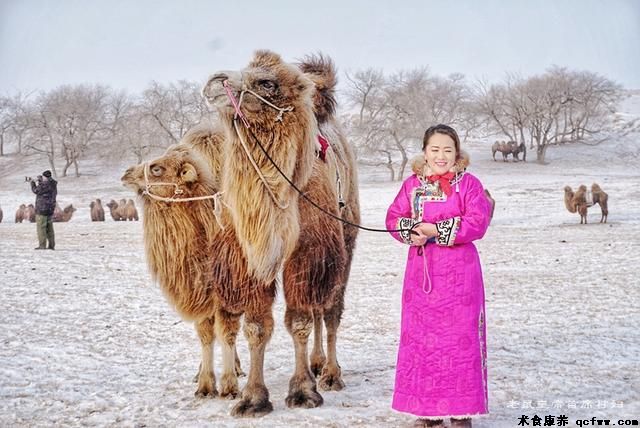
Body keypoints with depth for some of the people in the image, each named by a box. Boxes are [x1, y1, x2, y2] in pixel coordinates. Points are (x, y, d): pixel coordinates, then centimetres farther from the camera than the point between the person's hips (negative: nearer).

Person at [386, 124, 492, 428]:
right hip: (421, 269, 4)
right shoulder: (412, 184, 10)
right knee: (420, 336, 6)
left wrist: (439, 230, -17)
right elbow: (394, 217, 8)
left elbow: (478, 222, -12)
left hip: (459, 270, -3)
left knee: (460, 336, 0)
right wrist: (411, 231, -13)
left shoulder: (469, 184, -2)